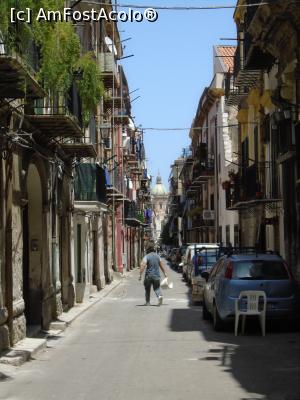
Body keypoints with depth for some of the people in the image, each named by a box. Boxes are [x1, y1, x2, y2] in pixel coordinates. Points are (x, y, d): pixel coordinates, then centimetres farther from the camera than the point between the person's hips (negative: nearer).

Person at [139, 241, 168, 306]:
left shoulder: (146, 257, -8)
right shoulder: (157, 256, 4)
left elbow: (143, 266, -19)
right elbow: (161, 265, 10)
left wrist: (140, 275, -19)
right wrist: (165, 273, 21)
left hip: (148, 276, -3)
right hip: (157, 275, 3)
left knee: (147, 289, 13)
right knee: (157, 288, 11)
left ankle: (147, 302, 18)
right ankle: (160, 296, -19)